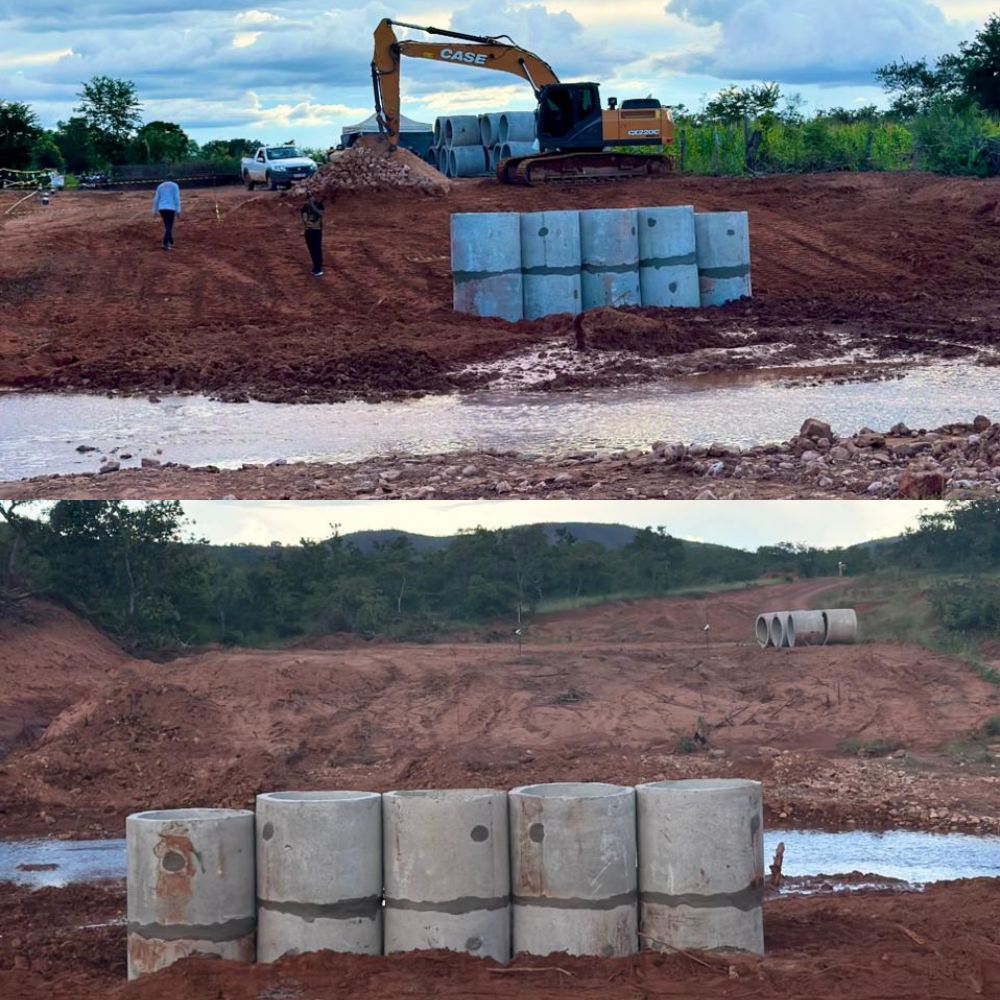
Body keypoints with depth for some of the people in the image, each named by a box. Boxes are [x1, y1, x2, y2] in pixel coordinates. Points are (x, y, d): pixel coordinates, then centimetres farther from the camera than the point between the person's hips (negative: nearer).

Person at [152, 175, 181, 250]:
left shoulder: (160, 186, 15)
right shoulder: (174, 186, 2)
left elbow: (156, 199, 12)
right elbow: (177, 198, -6)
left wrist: (154, 211, 15)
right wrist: (178, 210, -6)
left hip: (162, 209, 5)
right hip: (171, 209, -5)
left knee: (168, 225, 20)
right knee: (169, 227, -3)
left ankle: (170, 243, 27)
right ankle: (165, 245, -15)